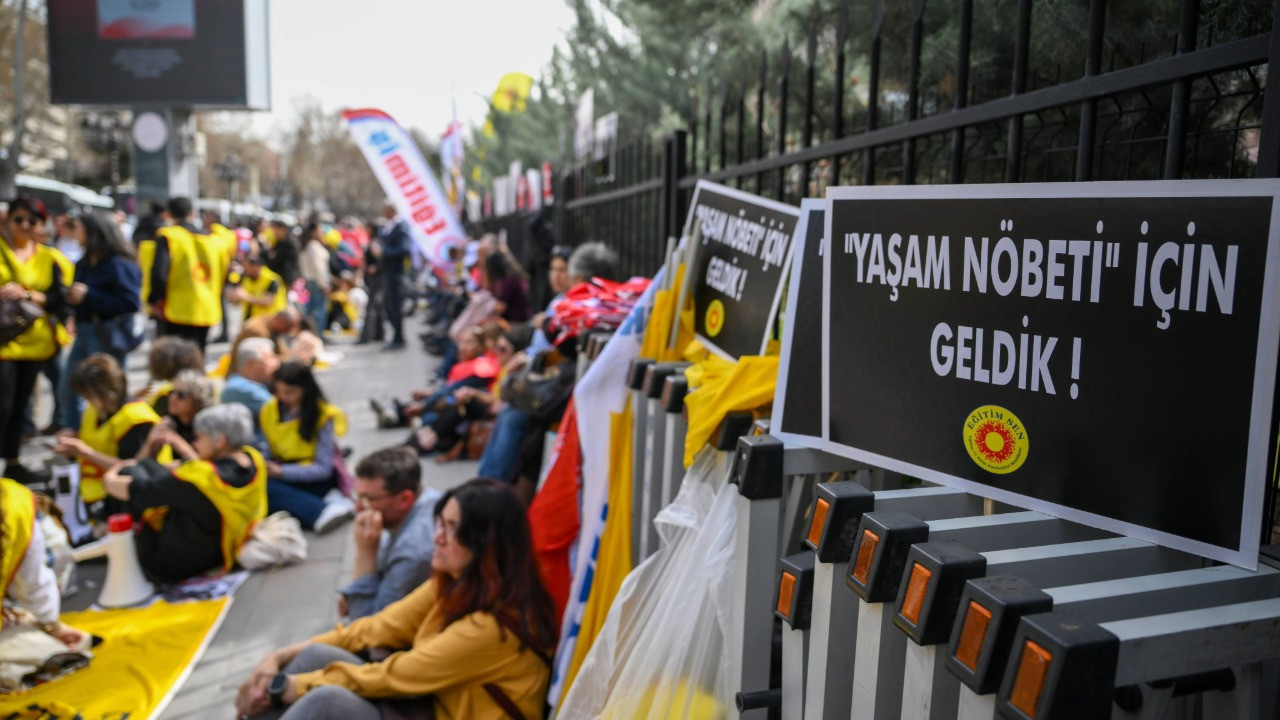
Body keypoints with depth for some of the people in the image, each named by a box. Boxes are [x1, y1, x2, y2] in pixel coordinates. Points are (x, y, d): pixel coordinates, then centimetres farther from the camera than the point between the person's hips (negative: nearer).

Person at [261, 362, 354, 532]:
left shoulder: (323, 415, -10)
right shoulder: (267, 411, 4)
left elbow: (323, 468, -15)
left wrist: (281, 471, -25)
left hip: (314, 478, -5)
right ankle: (323, 510, -39)